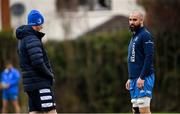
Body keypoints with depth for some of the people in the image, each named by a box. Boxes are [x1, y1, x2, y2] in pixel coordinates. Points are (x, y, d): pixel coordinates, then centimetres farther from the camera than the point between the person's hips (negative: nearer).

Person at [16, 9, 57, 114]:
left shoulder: (23, 39, 17)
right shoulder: (32, 40, -14)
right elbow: (38, 63, -22)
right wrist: (50, 75, -7)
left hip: (30, 82, 9)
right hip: (39, 82, -9)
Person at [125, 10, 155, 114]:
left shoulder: (145, 35, -9)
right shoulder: (134, 36, 21)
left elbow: (149, 58, -18)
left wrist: (142, 78, -22)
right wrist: (130, 78, 22)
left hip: (143, 79, -10)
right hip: (135, 79, 10)